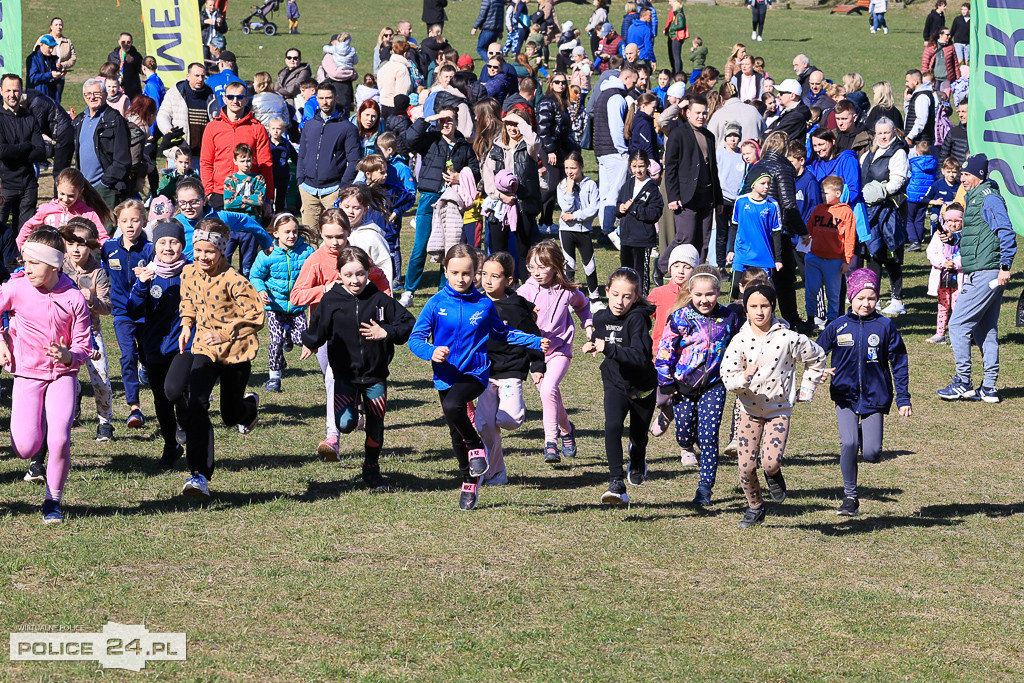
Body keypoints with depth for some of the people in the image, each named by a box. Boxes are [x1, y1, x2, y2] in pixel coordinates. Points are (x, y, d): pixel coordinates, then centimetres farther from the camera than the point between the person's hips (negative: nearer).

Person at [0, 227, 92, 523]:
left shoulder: (73, 299, -8)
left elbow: (84, 346, -4)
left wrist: (68, 355, -25)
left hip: (62, 374, -1)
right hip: (27, 374, 1)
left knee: (59, 441, -16)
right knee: (24, 449, -10)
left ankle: (53, 501, 5)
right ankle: (37, 432, 29)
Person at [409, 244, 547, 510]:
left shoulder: (484, 305, 0)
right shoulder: (436, 304, -3)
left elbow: (503, 333, 15)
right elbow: (415, 338, -3)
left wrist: (536, 342, 6)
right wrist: (431, 352, -23)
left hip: (475, 373, -3)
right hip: (446, 376, 3)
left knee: (452, 406, -33)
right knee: (457, 434, 13)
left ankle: (476, 447, -8)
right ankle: (469, 482, 33)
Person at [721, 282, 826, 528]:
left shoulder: (788, 338, -8)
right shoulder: (740, 341, -6)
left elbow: (817, 358, 9)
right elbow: (727, 377, -11)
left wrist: (806, 390, 9)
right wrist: (744, 377, -33)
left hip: (779, 409, -2)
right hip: (749, 410, 2)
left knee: (771, 461, -21)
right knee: (746, 467, -2)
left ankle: (774, 476, 18)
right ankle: (755, 507, 24)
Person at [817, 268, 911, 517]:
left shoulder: (884, 326, -2)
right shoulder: (838, 326, 1)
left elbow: (899, 363, 3)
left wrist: (903, 399, 0)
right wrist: (820, 370, -10)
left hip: (875, 396, 0)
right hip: (845, 396, 0)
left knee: (871, 454, -7)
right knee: (848, 444, -18)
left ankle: (866, 434, 30)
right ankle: (850, 497, 0)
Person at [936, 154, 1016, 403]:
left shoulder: (989, 199, -13)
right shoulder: (974, 198, 19)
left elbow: (1006, 233, -20)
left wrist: (1005, 266, -25)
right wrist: (954, 238, 11)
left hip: (985, 275, -11)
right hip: (980, 274, 11)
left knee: (958, 326, -7)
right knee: (986, 330, 12)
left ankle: (963, 382, -2)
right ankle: (989, 388, 15)